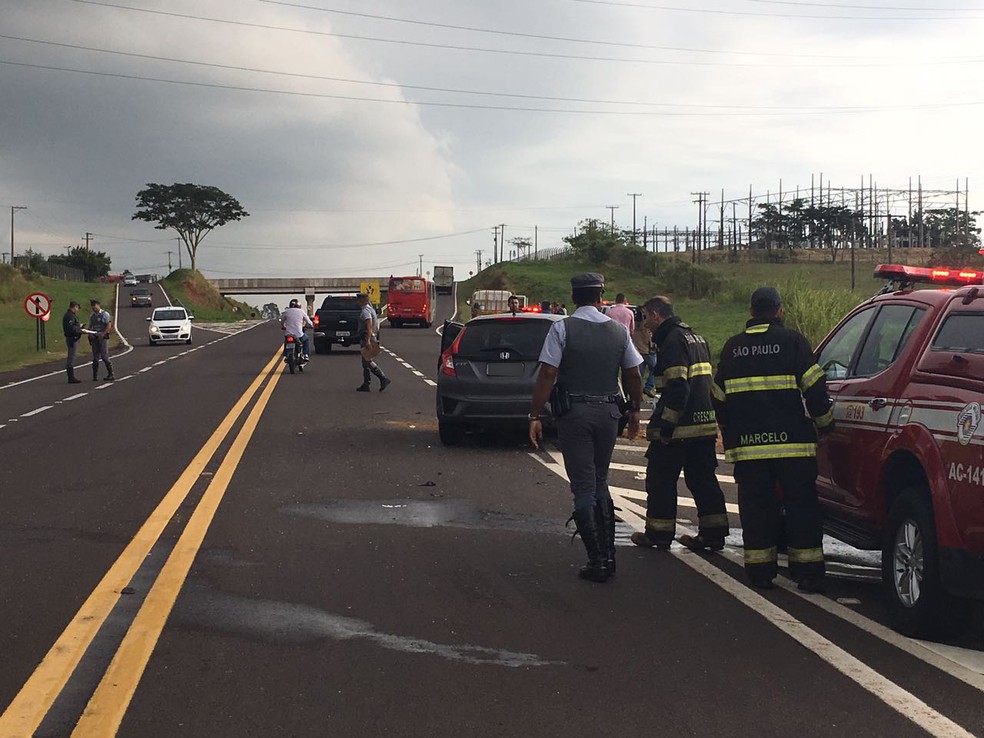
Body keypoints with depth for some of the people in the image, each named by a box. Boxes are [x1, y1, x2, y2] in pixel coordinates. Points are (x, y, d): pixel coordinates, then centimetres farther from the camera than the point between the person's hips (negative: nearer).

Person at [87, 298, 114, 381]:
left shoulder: (105, 314, -3)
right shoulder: (92, 316, 15)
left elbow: (109, 326, -10)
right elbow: (90, 327, 20)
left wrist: (102, 335, -18)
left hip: (103, 338, -6)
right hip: (94, 338, 6)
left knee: (104, 356, -8)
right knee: (95, 358, 4)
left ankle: (110, 374, 0)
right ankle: (95, 376, 6)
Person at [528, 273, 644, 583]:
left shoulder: (562, 329, -7)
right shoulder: (618, 331, 4)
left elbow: (547, 374, -12)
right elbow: (634, 375, 9)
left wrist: (535, 416, -8)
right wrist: (634, 410, 23)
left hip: (573, 413, -3)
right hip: (608, 412, 3)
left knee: (584, 487, 2)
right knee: (600, 482, 18)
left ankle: (597, 561, 0)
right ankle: (608, 554, 16)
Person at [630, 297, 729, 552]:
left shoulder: (672, 340, -14)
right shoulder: (696, 337, 17)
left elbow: (677, 387, -22)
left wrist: (666, 426, -20)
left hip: (680, 426, -9)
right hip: (705, 424, 9)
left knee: (661, 478, 4)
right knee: (703, 479, 11)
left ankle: (658, 533, 10)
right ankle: (713, 533, 11)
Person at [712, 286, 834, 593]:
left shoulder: (732, 347, 13)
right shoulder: (792, 341, 0)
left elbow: (719, 398, 19)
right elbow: (815, 389, -3)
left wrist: (730, 435, 30)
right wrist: (825, 424, 11)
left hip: (746, 444, 3)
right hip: (792, 441, -3)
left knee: (756, 507, 8)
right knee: (801, 505, 2)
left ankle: (760, 570, 8)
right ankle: (807, 572, 0)